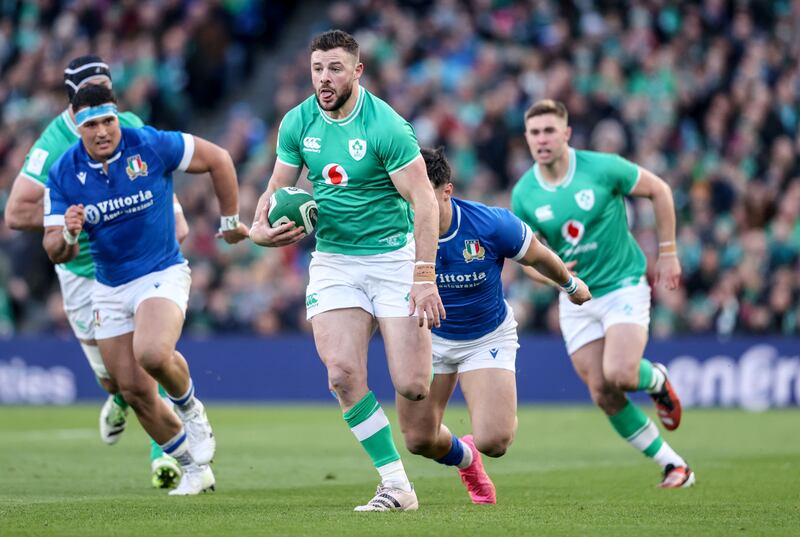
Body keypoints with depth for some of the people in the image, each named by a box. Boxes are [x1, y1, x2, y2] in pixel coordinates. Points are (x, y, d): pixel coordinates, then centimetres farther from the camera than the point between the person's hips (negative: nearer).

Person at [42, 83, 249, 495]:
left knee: (152, 353, -32)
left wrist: (230, 221, 6)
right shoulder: (63, 174, -7)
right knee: (134, 392, 3)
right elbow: (55, 251, -6)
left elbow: (218, 159, -2)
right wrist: (67, 236, -30)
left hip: (163, 274, -4)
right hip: (109, 288, 4)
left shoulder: (151, 145, -15)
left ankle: (190, 408, 0)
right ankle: (193, 467, 23)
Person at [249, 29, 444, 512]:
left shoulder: (386, 127, -15)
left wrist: (424, 277, -23)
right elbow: (279, 187, 13)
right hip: (333, 261, 4)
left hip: (394, 258, -4)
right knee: (342, 372, -16)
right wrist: (260, 229, -8)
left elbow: (424, 201, -16)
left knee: (412, 387, -11)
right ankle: (397, 485, -7)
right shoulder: (298, 123, 1)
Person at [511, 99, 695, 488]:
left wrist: (667, 252, -1)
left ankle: (654, 379, 14)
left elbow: (658, 190, -1)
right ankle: (673, 466, 12)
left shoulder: (602, 168, -15)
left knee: (619, 375, -24)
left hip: (624, 284, -4)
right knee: (603, 395, -2)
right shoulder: (524, 194, -6)